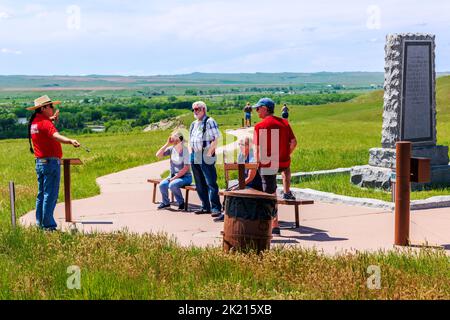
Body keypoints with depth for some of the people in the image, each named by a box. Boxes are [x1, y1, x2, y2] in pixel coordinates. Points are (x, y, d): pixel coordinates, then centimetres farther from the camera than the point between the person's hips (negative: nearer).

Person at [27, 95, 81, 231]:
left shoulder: (34, 122, 12)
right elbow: (55, 136, -35)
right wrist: (71, 141, -50)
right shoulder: (45, 123, -15)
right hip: (51, 162, -9)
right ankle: (48, 225, -6)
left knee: (41, 194, 15)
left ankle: (40, 223, 20)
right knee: (50, 195, -6)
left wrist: (52, 118, 25)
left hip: (39, 162, 9)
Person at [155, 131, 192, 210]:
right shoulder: (171, 148, 3)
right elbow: (158, 155, -4)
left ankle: (181, 203, -11)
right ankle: (165, 202, 5)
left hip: (185, 177, -6)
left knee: (172, 185, -32)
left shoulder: (185, 150, -14)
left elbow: (186, 168, -17)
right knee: (162, 184, -19)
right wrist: (167, 144, -9)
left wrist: (175, 177, -17)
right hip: (173, 175, 6)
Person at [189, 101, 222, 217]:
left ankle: (215, 208, -10)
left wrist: (210, 152, -17)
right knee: (199, 184, 11)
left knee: (211, 183, -10)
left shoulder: (209, 121, -6)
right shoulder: (194, 124, 19)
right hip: (194, 157, 9)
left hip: (205, 157, -9)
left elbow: (216, 138, -13)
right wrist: (191, 151, 11)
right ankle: (205, 207, 18)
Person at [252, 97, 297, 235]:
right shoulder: (284, 123, 3)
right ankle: (287, 192, 33)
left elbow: (257, 148, -10)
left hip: (267, 165, -4)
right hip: (283, 163, 4)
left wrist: (257, 163, 1)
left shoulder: (259, 126, -10)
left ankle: (275, 226, 3)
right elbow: (293, 142, 2)